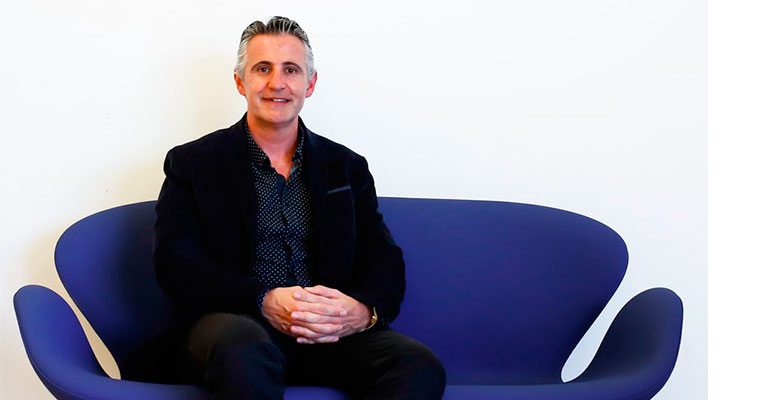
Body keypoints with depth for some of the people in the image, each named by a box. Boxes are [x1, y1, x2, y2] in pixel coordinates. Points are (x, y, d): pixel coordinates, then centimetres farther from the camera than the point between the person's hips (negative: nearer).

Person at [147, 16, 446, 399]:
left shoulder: (348, 168, 17)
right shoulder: (192, 163, 8)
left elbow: (384, 263, 10)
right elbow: (175, 263, -3)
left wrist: (363, 311, -15)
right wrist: (264, 301, -19)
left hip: (329, 334, 3)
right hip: (230, 321, -2)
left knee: (420, 367, -27)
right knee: (246, 350, -40)